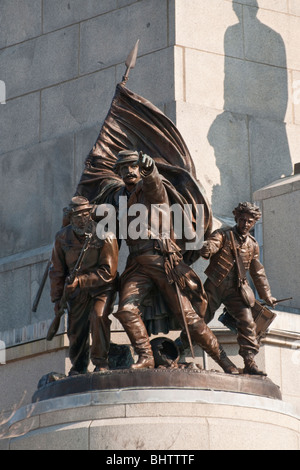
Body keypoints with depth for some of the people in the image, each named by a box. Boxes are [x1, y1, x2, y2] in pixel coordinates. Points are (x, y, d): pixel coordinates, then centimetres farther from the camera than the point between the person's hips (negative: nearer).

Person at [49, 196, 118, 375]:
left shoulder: (105, 237, -17)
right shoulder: (63, 237, -4)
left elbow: (108, 271, -19)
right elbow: (57, 270, 7)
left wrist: (80, 280, -27)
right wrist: (56, 298, 6)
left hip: (102, 287, -4)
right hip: (77, 290, 4)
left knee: (98, 316, -27)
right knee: (76, 329, 4)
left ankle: (101, 363, -17)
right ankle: (79, 368, 25)